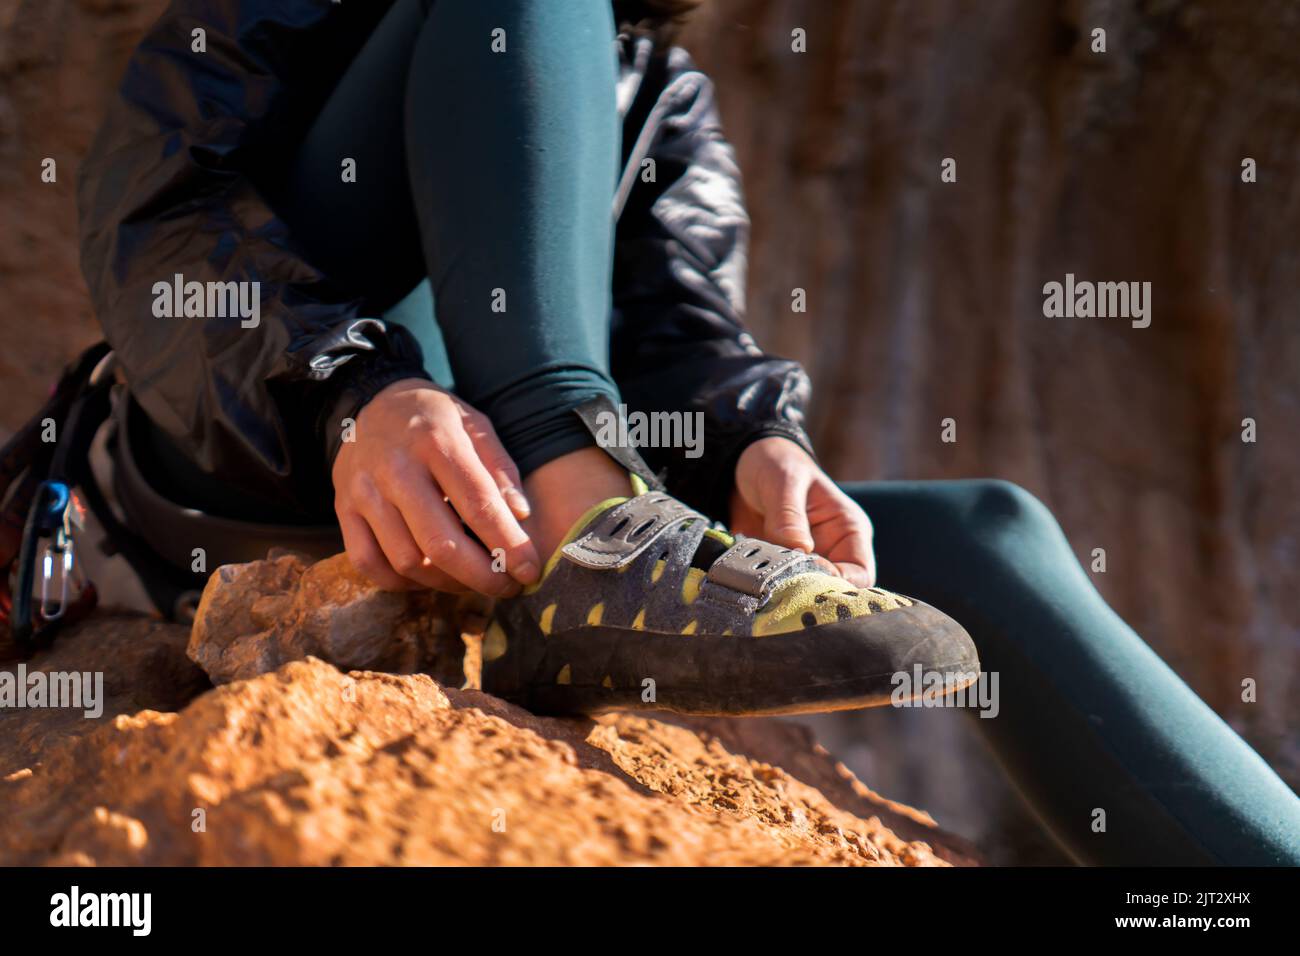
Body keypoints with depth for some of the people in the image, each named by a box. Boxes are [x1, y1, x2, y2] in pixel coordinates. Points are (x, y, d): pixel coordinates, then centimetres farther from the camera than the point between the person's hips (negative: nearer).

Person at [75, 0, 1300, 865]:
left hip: (499, 516, 4)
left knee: (983, 532, -10)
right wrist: (348, 398, -29)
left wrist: (758, 446, -21)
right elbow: (149, 205, -7)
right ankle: (584, 534, -38)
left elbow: (684, 331, 5)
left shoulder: (670, 104, 24)